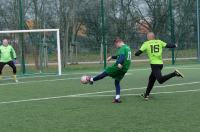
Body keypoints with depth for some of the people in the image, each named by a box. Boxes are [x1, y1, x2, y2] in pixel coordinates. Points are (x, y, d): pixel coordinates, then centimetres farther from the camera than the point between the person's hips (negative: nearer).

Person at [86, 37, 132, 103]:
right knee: (117, 82, 13)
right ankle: (117, 98, 3)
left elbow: (122, 56, -30)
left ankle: (91, 80, 18)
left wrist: (119, 63, -46)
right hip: (124, 69, 9)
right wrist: (112, 57, 42)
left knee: (105, 73, 5)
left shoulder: (122, 48, -11)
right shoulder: (127, 47, 20)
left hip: (119, 67, -9)